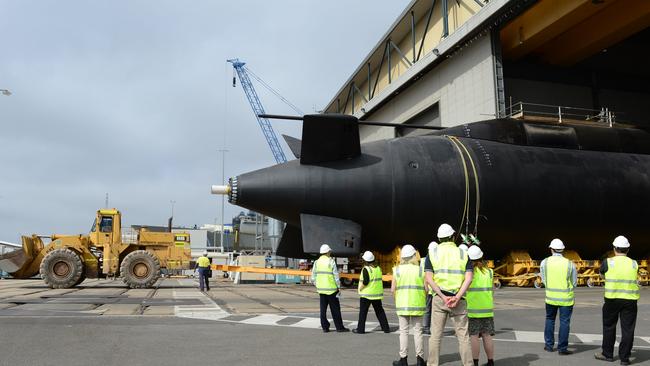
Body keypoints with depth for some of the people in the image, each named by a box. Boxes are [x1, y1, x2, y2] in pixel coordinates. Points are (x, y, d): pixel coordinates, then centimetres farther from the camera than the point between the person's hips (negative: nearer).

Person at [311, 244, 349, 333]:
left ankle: (325, 327, 12)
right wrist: (339, 287, -3)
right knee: (335, 309, 4)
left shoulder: (317, 262, 4)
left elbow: (313, 277, 6)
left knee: (323, 309, 10)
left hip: (321, 289, 5)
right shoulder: (331, 261, -10)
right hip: (331, 289, -5)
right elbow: (336, 276, -10)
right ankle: (339, 327, 9)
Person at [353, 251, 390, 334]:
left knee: (363, 311, 3)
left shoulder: (366, 269, -15)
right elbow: (380, 280, 10)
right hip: (377, 293, 6)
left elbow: (365, 281, -21)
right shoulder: (378, 268, 5)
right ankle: (386, 328, 14)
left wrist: (360, 288, -8)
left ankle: (360, 329, 6)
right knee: (379, 311, 14)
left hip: (366, 293, -6)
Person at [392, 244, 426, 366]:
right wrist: (424, 299, 13)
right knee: (417, 331, 9)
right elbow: (426, 288, -4)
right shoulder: (420, 270, -3)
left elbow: (393, 289, -3)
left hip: (402, 305, 0)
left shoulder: (397, 270, -2)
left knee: (403, 331, 7)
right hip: (417, 305, 0)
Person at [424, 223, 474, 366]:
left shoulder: (432, 253, 3)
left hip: (439, 299, 0)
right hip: (459, 300, 0)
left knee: (435, 335, 7)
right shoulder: (463, 254, 5)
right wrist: (457, 298, -13)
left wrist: (443, 297, -10)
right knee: (463, 336, 7)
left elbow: (429, 279, -7)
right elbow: (468, 278, -7)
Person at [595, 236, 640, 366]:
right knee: (627, 329, 7)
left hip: (612, 299, -1)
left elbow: (601, 273, 12)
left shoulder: (608, 262, -5)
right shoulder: (634, 264, 1)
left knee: (609, 327, 12)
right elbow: (634, 277, 16)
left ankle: (607, 354, 19)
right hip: (630, 300, 2)